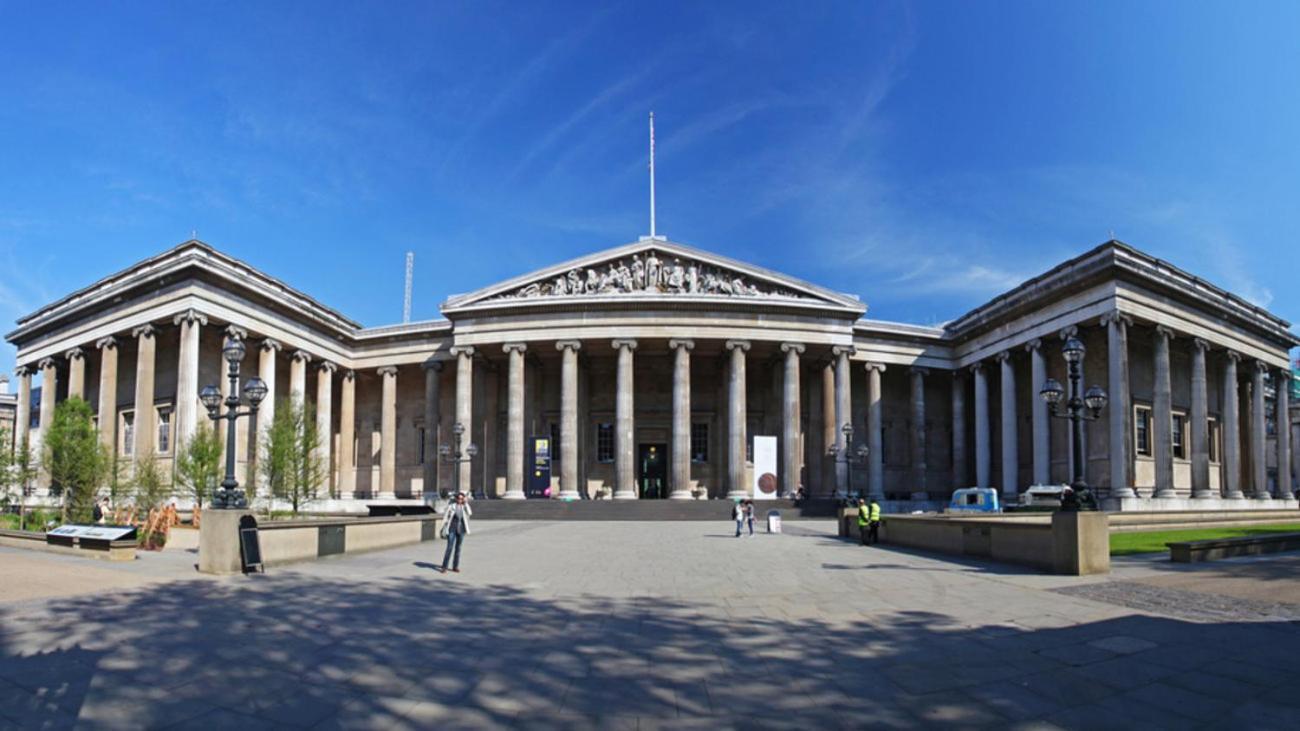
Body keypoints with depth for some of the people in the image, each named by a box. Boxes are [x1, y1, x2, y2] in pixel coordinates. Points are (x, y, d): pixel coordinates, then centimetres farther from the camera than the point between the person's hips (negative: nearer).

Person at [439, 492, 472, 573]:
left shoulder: (465, 506, 1)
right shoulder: (451, 505, -7)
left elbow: (470, 513, -17)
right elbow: (445, 517, -3)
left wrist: (465, 503, -19)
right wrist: (444, 529, -5)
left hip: (461, 530, 3)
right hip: (452, 529, -3)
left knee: (458, 548, 8)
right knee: (450, 548, -9)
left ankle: (455, 566, 17)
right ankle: (444, 567, -1)